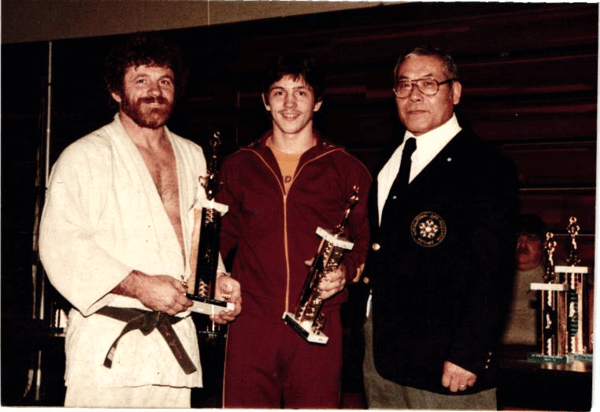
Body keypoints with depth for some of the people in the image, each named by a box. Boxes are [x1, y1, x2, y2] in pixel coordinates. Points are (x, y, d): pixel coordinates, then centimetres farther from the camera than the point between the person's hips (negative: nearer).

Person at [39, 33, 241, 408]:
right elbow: (61, 244, -12)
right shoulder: (85, 156, -2)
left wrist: (214, 279, 7)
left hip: (176, 344, 5)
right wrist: (139, 285, -18)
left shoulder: (192, 157, 17)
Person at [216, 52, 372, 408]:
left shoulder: (347, 170, 7)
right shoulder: (238, 166, 12)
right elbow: (221, 237, 17)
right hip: (250, 323, 1)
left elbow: (368, 241, 10)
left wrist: (347, 270, -8)